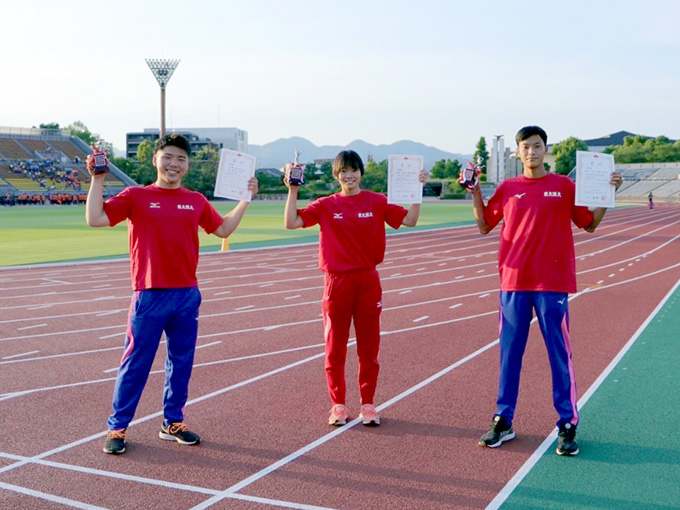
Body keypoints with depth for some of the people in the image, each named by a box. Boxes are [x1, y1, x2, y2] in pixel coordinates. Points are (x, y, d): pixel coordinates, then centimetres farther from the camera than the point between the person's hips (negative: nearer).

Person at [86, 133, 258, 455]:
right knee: (135, 364, 2)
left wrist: (246, 198, 18)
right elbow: (95, 219, -7)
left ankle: (173, 422, 25)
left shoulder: (196, 201, 10)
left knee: (181, 362, 11)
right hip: (150, 295, -4)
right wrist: (97, 179, -9)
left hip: (187, 295, 4)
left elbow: (223, 229, 21)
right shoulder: (136, 196, 0)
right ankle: (117, 427, 15)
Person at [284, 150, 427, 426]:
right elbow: (292, 222, -6)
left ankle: (368, 404, 19)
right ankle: (338, 405, 19)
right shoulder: (326, 205, 2)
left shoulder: (377, 202, 4)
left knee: (369, 346, 7)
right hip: (337, 281, 0)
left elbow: (409, 220, -3)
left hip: (368, 281, 0)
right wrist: (293, 190, -11)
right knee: (335, 348, 6)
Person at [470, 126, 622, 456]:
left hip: (553, 283, -2)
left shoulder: (564, 186, 4)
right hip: (514, 281, 2)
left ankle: (568, 426, 13)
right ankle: (503, 422, 18)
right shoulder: (507, 188, 8)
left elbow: (590, 224, 9)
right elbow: (485, 225, 14)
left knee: (560, 354, 2)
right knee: (509, 352, 7)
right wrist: (474, 192, 5)